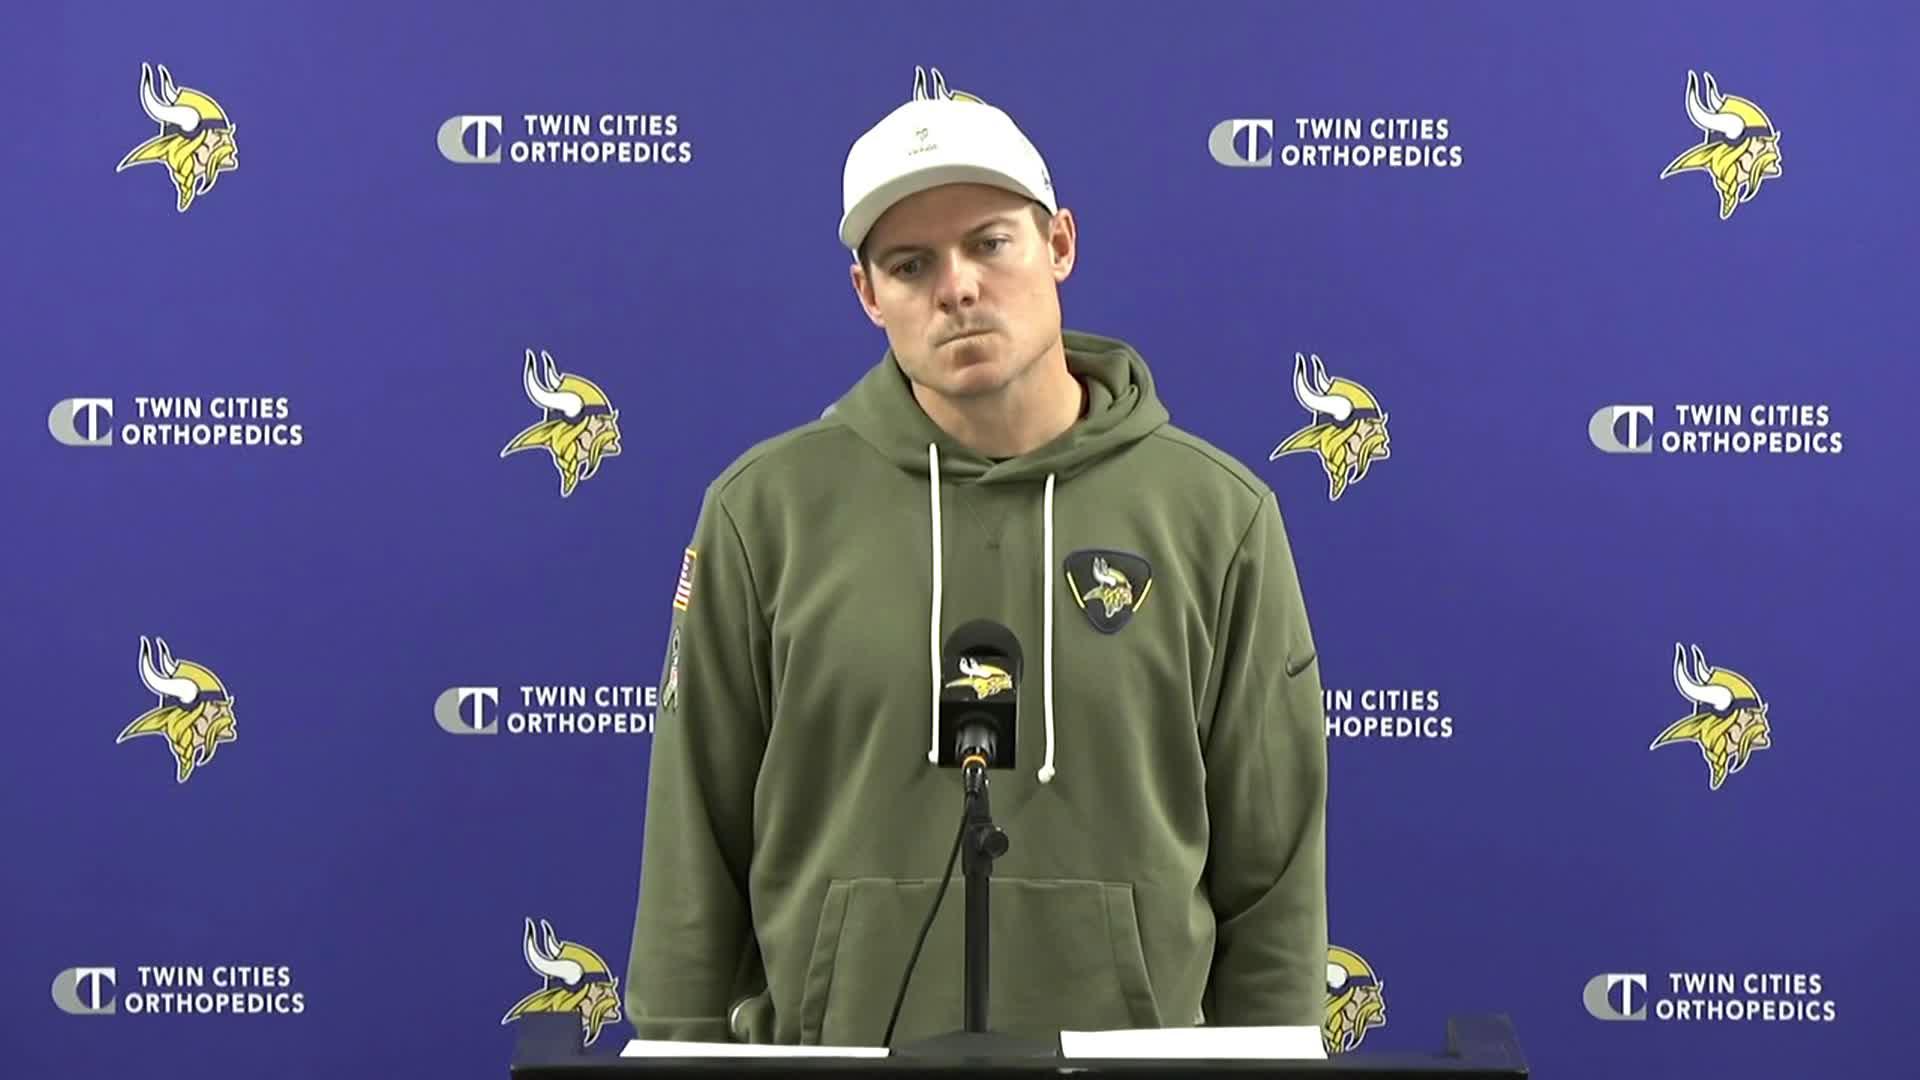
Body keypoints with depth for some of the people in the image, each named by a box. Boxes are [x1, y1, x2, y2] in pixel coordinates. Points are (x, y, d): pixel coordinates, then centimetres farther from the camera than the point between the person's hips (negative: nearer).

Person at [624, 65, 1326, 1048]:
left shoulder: (1218, 515, 0)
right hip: (832, 1043, 0)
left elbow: (1272, 868, 3)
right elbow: (694, 855, 3)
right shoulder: (767, 510, -1)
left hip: (1130, 1047, 1)